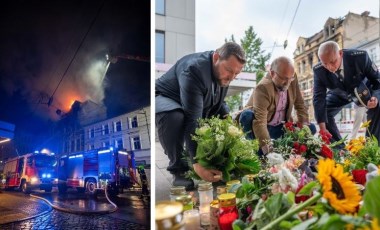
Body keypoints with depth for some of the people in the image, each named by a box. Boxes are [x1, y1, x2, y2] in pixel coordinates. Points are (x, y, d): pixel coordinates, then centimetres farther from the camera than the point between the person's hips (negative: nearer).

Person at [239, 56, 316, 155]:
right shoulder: (263, 87, -30)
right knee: (247, 115, -35)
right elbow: (259, 120, -40)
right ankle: (259, 150, -19)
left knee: (311, 128, -6)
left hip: (280, 128, 6)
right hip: (263, 128, -6)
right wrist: (267, 148, -50)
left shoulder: (291, 79, -10)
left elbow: (299, 104, 0)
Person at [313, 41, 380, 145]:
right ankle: (339, 148, 2)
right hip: (339, 93, 2)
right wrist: (322, 128, -36)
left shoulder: (360, 57, -36)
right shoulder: (319, 70, -31)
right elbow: (319, 98, -30)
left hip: (363, 89, -2)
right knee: (323, 112, -12)